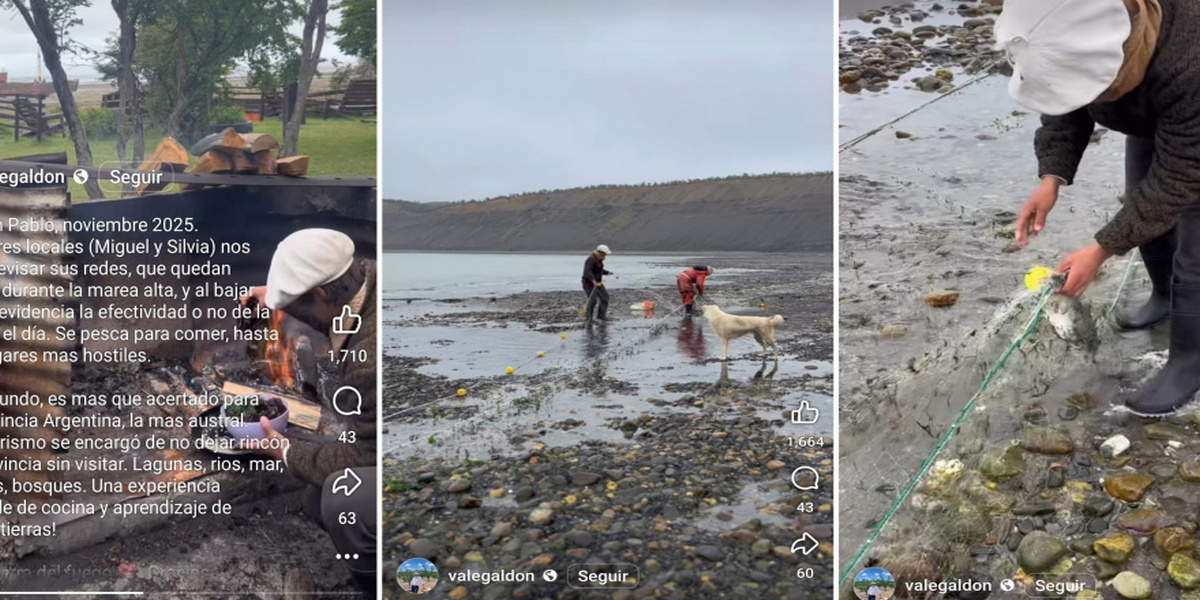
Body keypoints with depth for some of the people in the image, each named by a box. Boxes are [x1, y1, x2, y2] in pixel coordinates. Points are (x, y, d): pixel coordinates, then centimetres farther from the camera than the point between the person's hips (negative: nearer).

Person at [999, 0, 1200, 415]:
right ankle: (1165, 298, 47)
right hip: (1152, 122, 6)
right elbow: (1067, 109, -15)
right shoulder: (1078, 38, -31)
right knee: (1144, 215, 20)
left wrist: (1102, 250, -35)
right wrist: (1052, 177, -31)